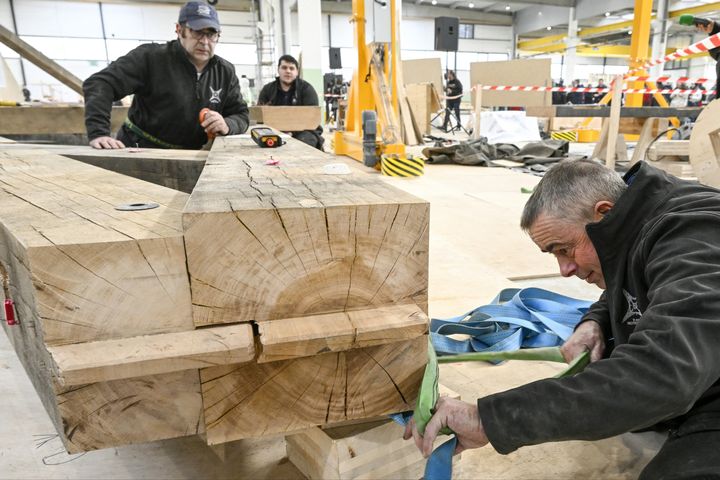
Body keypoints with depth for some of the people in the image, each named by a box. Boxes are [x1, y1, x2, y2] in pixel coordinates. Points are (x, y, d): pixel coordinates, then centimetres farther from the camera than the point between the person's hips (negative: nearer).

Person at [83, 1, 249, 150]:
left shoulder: (226, 72, 1)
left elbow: (241, 115, 5)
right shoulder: (151, 57, -12)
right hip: (138, 151, -4)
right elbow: (99, 84, -17)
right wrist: (98, 132, -30)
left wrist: (227, 125, -20)